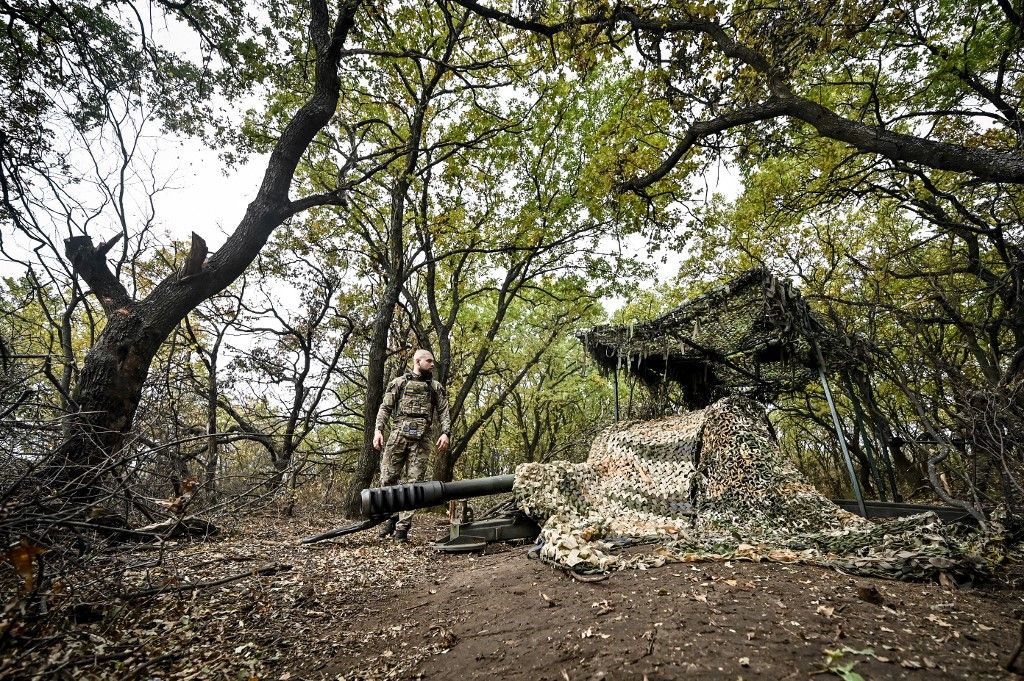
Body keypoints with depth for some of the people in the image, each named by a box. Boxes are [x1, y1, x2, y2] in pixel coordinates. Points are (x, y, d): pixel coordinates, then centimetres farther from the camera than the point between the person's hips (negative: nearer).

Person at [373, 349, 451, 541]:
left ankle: (402, 526, 2)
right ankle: (392, 516, 17)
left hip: (422, 438, 0)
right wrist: (378, 430, -5)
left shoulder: (436, 387, 17)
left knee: (413, 482, -4)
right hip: (398, 434, 0)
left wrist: (445, 433, -6)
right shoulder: (398, 382, 14)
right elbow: (385, 408, 9)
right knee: (388, 478, -2)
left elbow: (444, 412, 10)